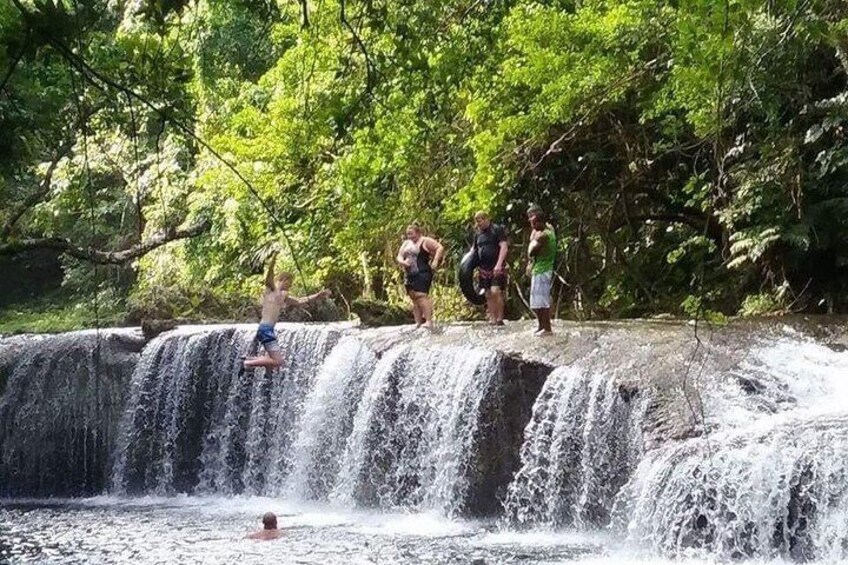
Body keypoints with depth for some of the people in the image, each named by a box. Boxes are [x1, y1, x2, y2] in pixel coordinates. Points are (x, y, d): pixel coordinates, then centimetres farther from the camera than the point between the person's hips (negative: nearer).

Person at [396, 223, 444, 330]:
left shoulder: (425, 241, -1)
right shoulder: (406, 244, 20)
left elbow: (440, 248, -8)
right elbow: (399, 257, 18)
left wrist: (435, 261, -21)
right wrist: (402, 262, -5)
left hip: (422, 273, -8)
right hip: (409, 275, 8)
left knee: (421, 295, -20)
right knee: (414, 298, 5)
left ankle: (429, 322, -25)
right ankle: (418, 323, 8)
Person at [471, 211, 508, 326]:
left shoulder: (497, 230, -4)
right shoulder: (477, 234, 15)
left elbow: (504, 246, -11)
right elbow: (473, 250, 23)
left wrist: (499, 264, -21)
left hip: (497, 268, -6)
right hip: (484, 269, 6)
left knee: (495, 291, -18)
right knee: (489, 295, 6)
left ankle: (500, 318, -9)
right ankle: (492, 319, 10)